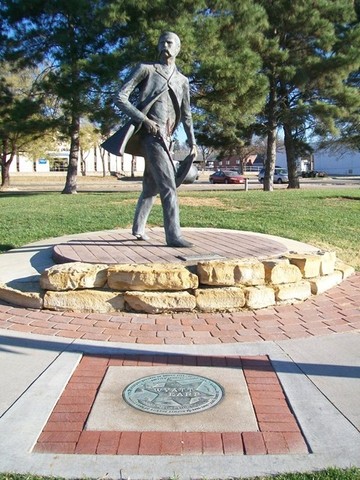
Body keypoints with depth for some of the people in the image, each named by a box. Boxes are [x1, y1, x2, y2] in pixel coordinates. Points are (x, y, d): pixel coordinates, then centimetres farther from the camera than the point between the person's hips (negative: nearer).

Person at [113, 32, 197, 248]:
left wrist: (192, 143, 16)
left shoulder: (182, 80, 19)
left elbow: (186, 115, 23)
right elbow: (120, 98, -4)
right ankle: (174, 235, -17)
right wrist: (145, 120, -14)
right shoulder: (146, 69, 3)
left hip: (166, 137, 7)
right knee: (168, 185, -16)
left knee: (151, 186, 13)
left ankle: (138, 228, 27)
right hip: (151, 134, -7)